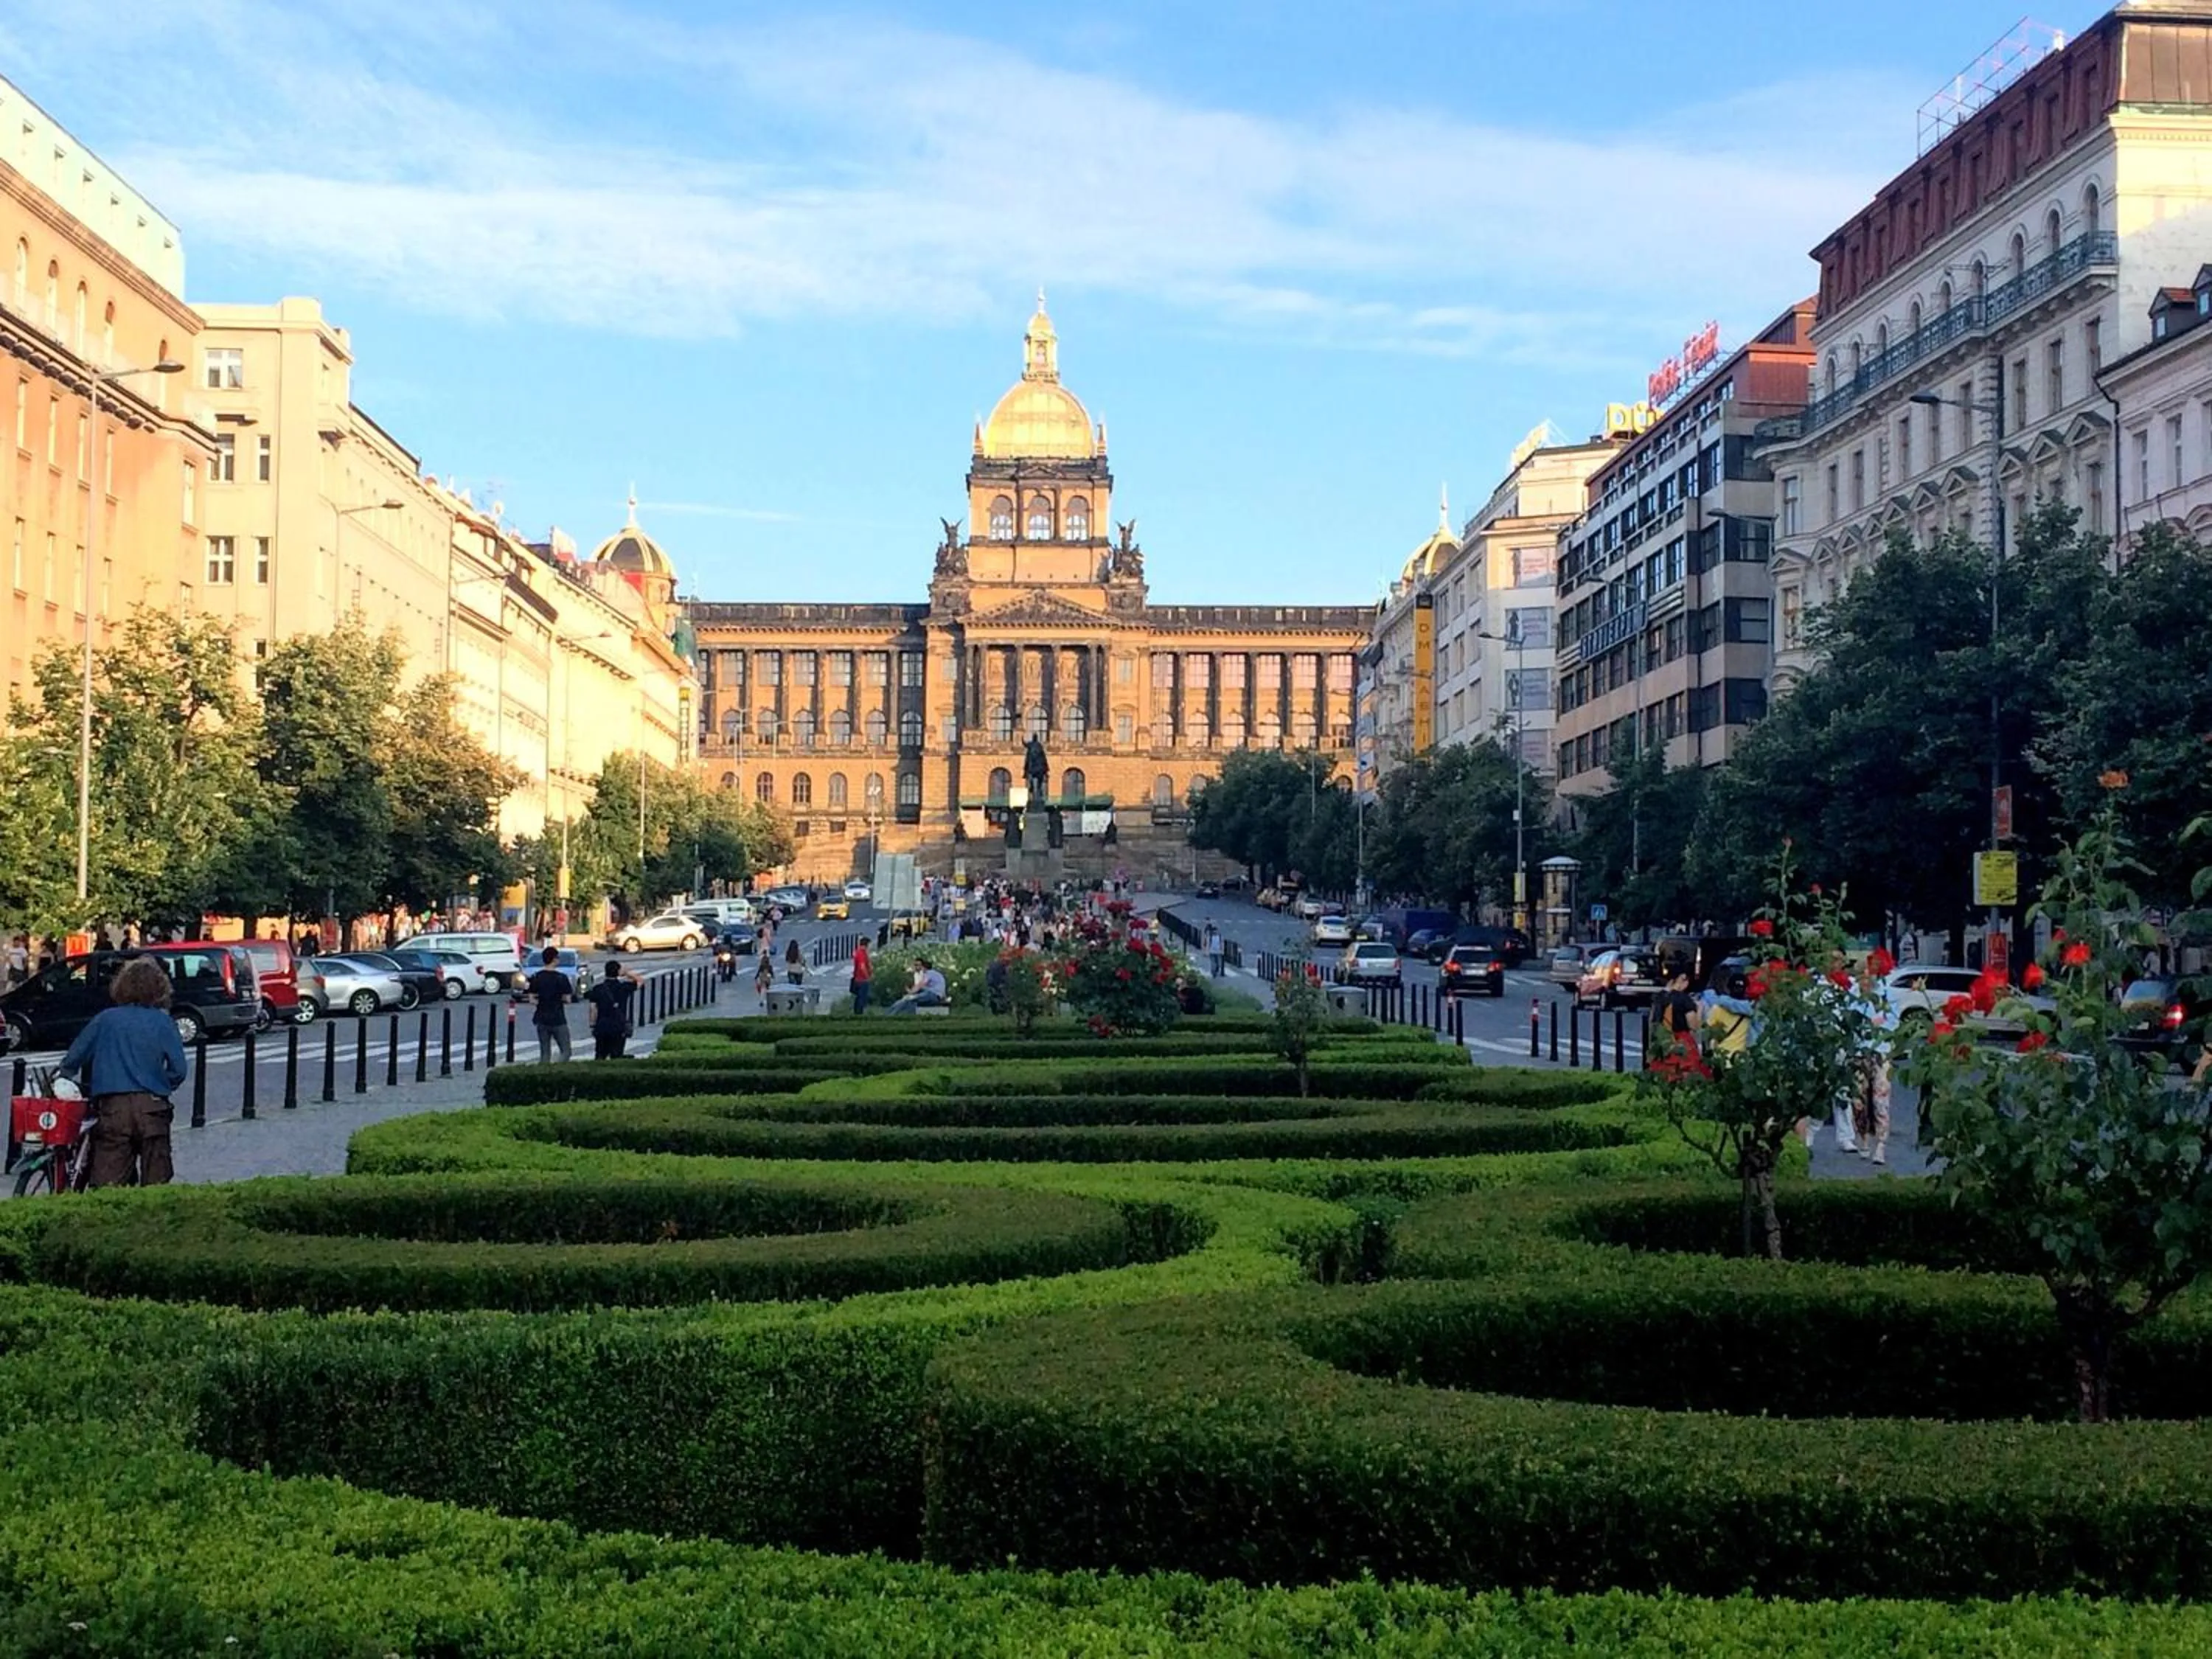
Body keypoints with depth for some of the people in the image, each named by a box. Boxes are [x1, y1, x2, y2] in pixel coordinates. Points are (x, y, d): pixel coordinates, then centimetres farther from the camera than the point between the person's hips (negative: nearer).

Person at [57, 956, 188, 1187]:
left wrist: (61, 1075, 27)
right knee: (156, 1181, 7)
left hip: (112, 1107, 0)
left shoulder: (106, 1019, 6)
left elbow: (74, 1058, 7)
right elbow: (178, 1069, -1)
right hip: (152, 1107, 0)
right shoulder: (163, 1022, 4)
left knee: (107, 1181, -2)